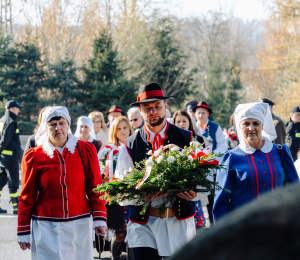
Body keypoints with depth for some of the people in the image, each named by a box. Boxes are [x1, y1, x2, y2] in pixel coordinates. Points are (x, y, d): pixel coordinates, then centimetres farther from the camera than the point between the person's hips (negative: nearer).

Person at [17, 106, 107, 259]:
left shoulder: (85, 150, 2)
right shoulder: (34, 156, 1)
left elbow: (95, 187, 4)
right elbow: (27, 197, 5)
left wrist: (99, 218, -5)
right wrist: (23, 232, 4)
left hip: (80, 226, 1)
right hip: (46, 228, -1)